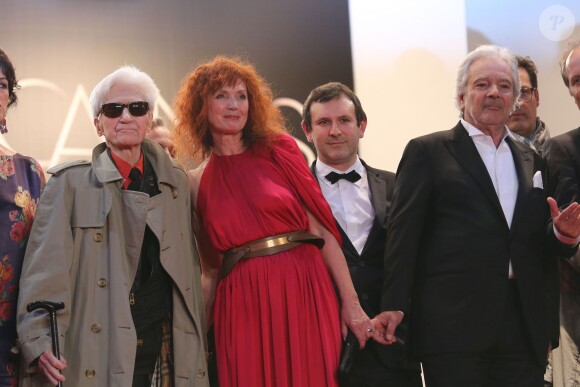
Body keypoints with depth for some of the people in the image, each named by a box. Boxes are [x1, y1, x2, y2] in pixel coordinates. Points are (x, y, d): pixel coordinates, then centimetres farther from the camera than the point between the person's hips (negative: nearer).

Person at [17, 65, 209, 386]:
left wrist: (197, 348, 8)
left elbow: (190, 273, 14)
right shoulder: (72, 183, 4)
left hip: (165, 356, 3)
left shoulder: (176, 184, 14)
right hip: (95, 359, -3)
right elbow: (46, 269, -6)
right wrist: (40, 341, -18)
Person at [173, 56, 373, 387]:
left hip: (305, 296, 0)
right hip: (243, 309, 1)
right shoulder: (197, 183, 8)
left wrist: (351, 303, -7)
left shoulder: (280, 151, 5)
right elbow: (210, 270, 12)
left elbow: (323, 230, -1)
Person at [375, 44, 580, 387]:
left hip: (525, 332, 4)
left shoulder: (531, 161, 19)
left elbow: (539, 246, 20)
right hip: (454, 329, -4)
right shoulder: (427, 152, 7)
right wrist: (394, 305, -11)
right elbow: (405, 231, -2)